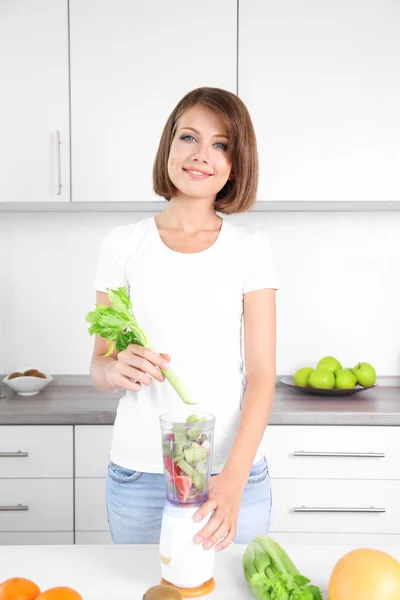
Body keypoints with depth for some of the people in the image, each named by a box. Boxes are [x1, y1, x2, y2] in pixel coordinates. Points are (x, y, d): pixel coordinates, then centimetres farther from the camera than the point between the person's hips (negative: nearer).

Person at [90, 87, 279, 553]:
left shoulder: (250, 247, 0)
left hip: (234, 471, 0)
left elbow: (261, 374, -5)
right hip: (137, 475, 1)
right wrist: (118, 370, -19)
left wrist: (233, 478, -17)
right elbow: (99, 366, 4)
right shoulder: (123, 244, 1)